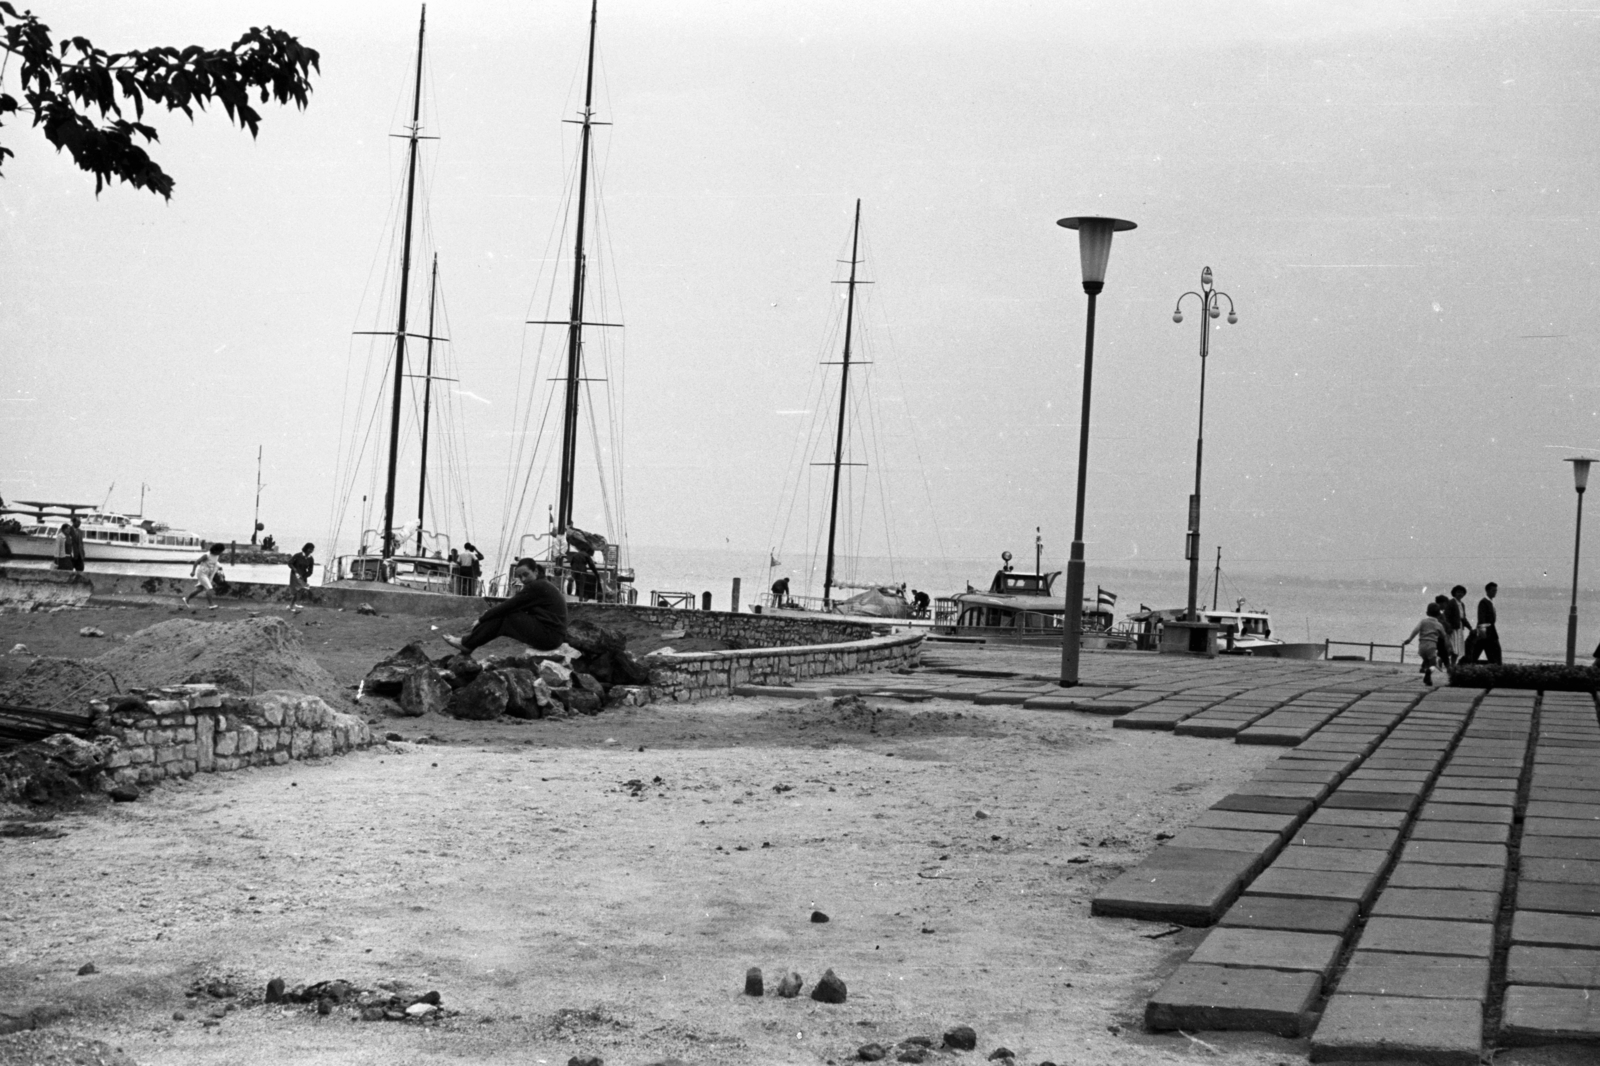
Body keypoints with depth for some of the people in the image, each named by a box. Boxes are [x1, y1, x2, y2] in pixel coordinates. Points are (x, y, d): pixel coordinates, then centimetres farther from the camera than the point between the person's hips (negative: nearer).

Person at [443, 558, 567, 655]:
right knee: (503, 614, 7)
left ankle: (466, 644, 3)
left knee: (502, 616, -6)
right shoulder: (542, 585, 17)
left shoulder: (537, 587, -13)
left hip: (548, 637, -10)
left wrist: (482, 618, -2)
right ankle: (468, 642, 7)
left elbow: (509, 606, -11)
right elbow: (512, 606, 18)